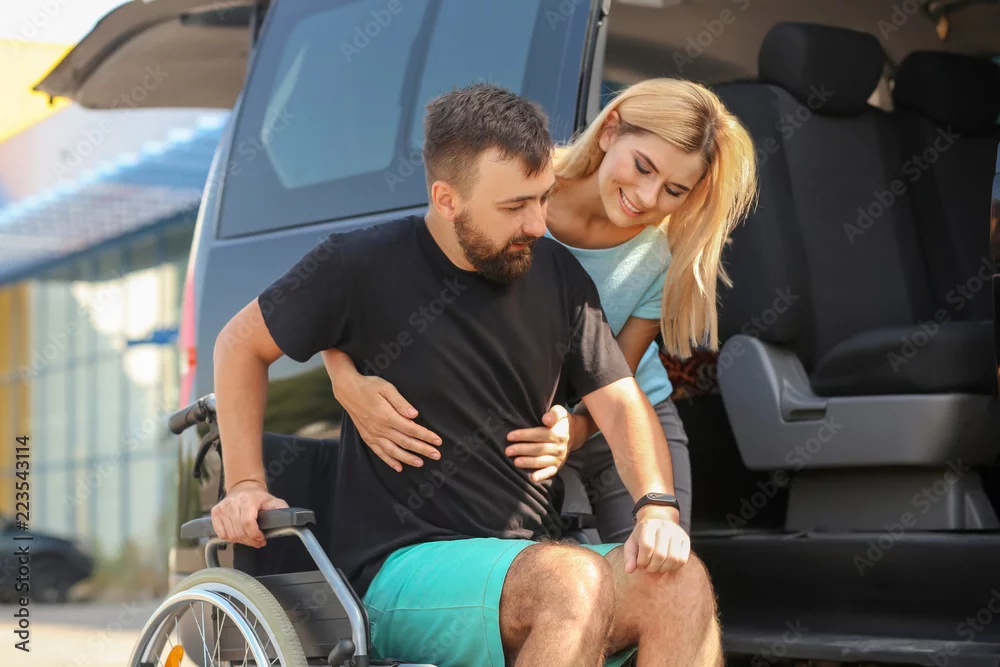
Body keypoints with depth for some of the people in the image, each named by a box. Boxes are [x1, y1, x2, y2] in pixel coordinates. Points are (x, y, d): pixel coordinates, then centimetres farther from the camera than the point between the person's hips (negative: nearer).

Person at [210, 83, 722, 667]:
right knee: (574, 580, -35)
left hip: (536, 559, 5)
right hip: (404, 569, -5)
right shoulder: (364, 267, -4)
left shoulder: (560, 277, 8)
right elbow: (241, 343, 9)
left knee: (682, 580, -25)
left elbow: (621, 402, 7)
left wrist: (656, 507, -12)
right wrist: (245, 484, 1)